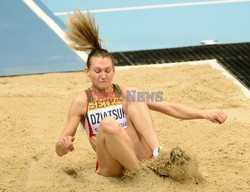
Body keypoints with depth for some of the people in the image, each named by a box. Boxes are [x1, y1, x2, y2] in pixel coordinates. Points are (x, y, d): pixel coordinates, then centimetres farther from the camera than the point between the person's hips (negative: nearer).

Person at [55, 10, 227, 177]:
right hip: (112, 165, -3)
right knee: (108, 124, -33)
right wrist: (63, 144, -23)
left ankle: (157, 157, -34)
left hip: (137, 153, 3)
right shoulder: (82, 102, 6)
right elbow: (60, 150, 3)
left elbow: (170, 108, 9)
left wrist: (206, 115, -4)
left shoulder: (127, 94, 13)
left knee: (134, 98, -16)